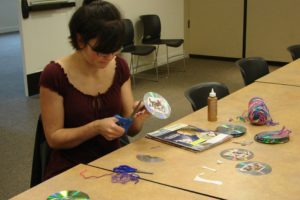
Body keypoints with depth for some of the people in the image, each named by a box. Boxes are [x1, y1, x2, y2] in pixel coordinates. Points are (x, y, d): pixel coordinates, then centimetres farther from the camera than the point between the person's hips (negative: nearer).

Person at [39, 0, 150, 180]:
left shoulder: (120, 67, -2)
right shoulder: (54, 75, -15)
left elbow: (132, 129, 3)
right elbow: (54, 138, -11)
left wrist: (138, 116, -19)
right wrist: (96, 127, -25)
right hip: (69, 170, -4)